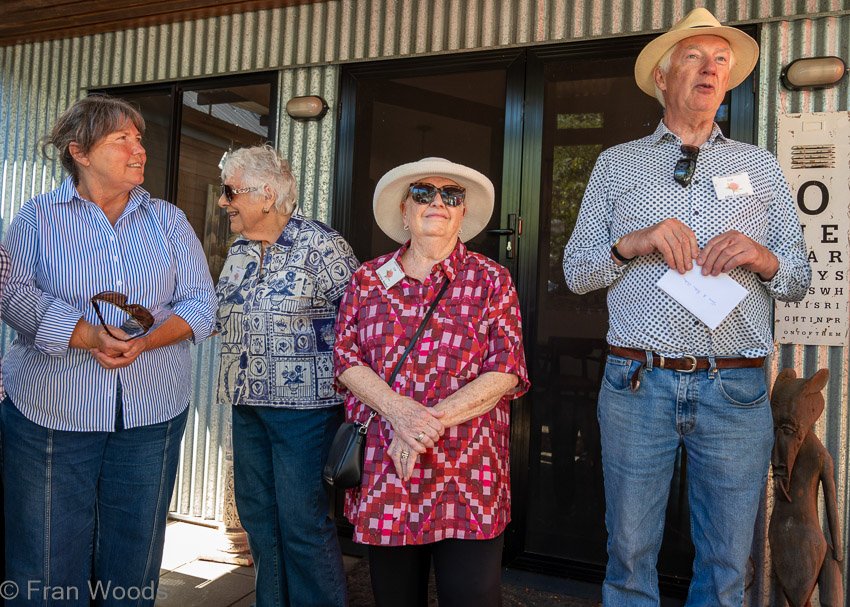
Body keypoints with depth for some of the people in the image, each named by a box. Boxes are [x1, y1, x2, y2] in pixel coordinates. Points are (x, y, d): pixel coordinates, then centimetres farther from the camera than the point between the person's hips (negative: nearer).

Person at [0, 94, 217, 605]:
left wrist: (146, 341, -15)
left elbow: (200, 304, 2)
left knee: (133, 556, 12)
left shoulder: (168, 220, 8)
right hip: (53, 410, -1)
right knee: (48, 562, 7)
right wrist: (90, 338, -21)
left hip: (153, 412, 2)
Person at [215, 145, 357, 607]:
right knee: (256, 515, 15)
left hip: (303, 403, -8)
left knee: (303, 524, -2)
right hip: (248, 404, 8)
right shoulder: (239, 252, 12)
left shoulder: (321, 246, -12)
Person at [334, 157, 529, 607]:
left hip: (468, 477, -2)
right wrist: (399, 410, -16)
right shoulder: (367, 279, 9)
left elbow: (506, 371, -6)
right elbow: (345, 358, 2)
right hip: (383, 476, 2)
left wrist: (432, 420, -17)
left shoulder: (492, 280, 2)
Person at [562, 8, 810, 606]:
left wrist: (762, 258, -8)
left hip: (736, 389, 2)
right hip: (638, 382, -1)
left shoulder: (760, 166, 14)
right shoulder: (617, 164, 11)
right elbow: (576, 270, 6)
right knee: (630, 556, 8)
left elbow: (800, 279, 13)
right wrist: (633, 243, -12)